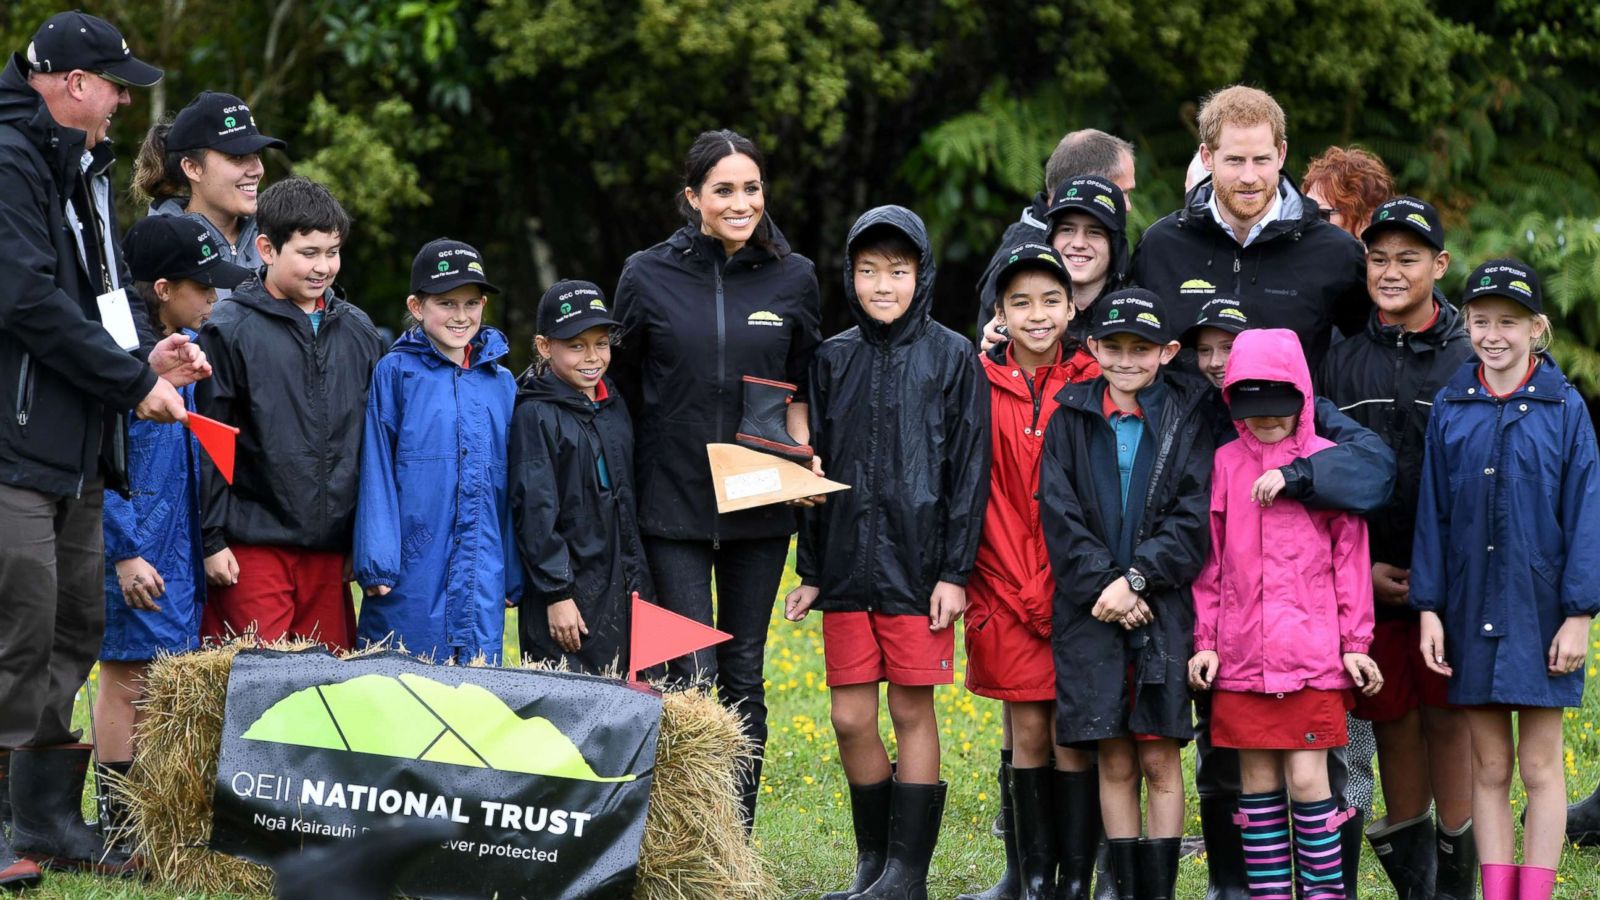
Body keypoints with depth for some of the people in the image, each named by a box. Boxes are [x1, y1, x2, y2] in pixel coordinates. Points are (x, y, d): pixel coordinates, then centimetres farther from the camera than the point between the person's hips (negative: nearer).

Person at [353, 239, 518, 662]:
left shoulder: (501, 383, 13)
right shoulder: (395, 373, 1)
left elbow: (512, 481, 15)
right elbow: (377, 468, -2)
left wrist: (514, 576, 13)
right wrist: (376, 561, -9)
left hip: (483, 579, 3)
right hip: (412, 575, -3)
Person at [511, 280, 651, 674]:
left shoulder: (614, 408, 13)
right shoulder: (536, 415, -9)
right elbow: (535, 509, -13)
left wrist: (638, 582, 17)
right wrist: (557, 594, -16)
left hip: (618, 594, 7)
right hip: (566, 593, -7)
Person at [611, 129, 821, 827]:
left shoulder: (793, 279, 4)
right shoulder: (648, 277, -1)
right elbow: (622, 388, 8)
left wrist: (802, 456, -3)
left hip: (759, 502, 2)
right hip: (673, 502, -2)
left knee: (743, 676, 8)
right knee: (689, 677, -9)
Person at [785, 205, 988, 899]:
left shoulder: (952, 357, -1)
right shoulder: (834, 360, 10)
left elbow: (969, 472, -3)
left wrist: (955, 571, -9)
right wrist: (810, 572, 11)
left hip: (918, 567, -4)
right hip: (847, 567, 4)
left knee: (912, 711, 0)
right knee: (851, 718, 4)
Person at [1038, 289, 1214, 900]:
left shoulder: (1187, 417, 3)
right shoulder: (1072, 418, 7)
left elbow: (1193, 517, -4)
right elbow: (1058, 511, 1)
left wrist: (1135, 579, -13)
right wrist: (1103, 584, -10)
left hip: (1162, 609, -1)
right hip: (1091, 612, 1)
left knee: (1160, 759, -1)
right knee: (1115, 763, 4)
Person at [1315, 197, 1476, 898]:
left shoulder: (1471, 360, 0)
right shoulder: (1340, 360, 5)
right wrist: (1361, 566, -3)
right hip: (1366, 579, 2)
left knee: (1447, 720, 1)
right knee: (1391, 722, 8)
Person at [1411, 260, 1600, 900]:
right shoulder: (1450, 410, 4)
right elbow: (1432, 512, 7)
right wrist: (1429, 608, 3)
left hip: (1540, 613, -2)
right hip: (1472, 613, 2)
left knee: (1540, 765, 2)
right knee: (1489, 767, 7)